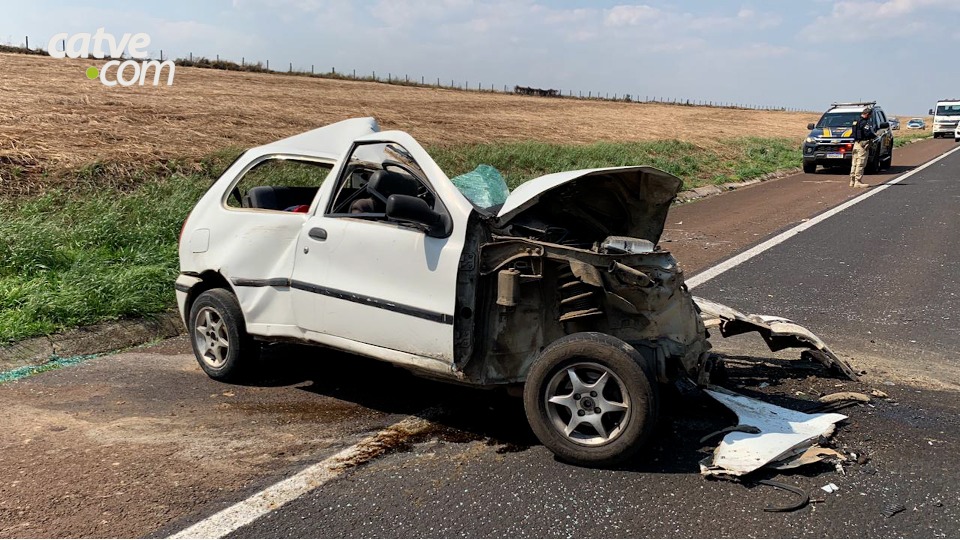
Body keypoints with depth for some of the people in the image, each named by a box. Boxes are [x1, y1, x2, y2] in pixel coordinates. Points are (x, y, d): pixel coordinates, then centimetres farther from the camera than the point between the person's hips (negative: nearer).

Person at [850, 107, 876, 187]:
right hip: (863, 144, -10)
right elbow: (868, 133, -21)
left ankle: (852, 181, 16)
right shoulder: (865, 123, -14)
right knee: (861, 164, -8)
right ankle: (857, 182, -8)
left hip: (856, 144, 10)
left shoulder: (857, 121, 16)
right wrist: (875, 135, -1)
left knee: (855, 163, 13)